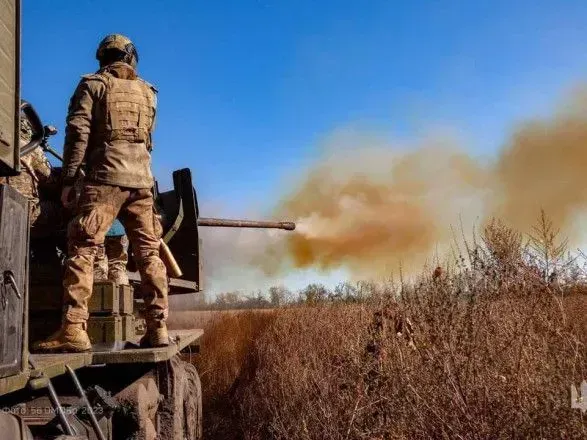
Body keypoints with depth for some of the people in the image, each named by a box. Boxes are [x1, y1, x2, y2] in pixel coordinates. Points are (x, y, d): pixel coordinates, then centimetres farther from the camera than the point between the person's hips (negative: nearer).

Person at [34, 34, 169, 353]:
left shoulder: (93, 84, 7)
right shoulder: (148, 92, 20)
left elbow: (78, 132, -4)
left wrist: (68, 179, -4)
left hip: (105, 177, -4)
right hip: (141, 178, 4)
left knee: (83, 249, -8)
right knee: (148, 253, 7)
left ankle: (73, 330, -17)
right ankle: (157, 328, 6)